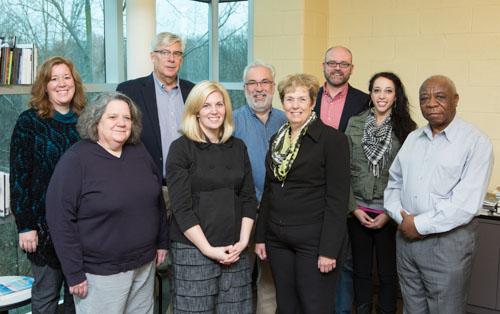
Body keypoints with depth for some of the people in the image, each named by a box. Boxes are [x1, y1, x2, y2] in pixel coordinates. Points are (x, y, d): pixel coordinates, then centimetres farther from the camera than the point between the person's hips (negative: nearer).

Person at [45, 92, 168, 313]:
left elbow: (157, 200, 14)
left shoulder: (139, 152, 4)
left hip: (145, 265, 6)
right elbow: (60, 218, -15)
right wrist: (74, 273, -16)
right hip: (100, 272, -5)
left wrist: (162, 242, 13)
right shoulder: (75, 159, -13)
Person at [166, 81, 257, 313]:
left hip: (235, 250, 4)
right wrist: (208, 249, -12)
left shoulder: (238, 147, 10)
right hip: (193, 250, -4)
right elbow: (181, 207, -9)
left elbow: (248, 198, 9)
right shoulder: (181, 148, -4)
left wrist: (243, 241, -2)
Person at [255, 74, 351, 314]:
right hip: (277, 240, 6)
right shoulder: (277, 139, 10)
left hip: (314, 240, -6)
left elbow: (337, 199, -13)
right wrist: (260, 237, 11)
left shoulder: (332, 139, -9)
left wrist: (329, 249, -17)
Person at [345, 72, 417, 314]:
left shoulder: (407, 128, -3)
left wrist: (390, 213, -8)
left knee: (388, 273, 10)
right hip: (358, 210, 2)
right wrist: (354, 207, -3)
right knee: (361, 271, 12)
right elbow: (344, 169, 3)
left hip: (390, 213, -2)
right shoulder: (354, 123, 3)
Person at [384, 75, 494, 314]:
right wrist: (401, 217, -6)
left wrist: (420, 225, -16)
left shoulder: (476, 142, -10)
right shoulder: (413, 138, 11)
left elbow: (466, 203, -18)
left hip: (448, 239, -5)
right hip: (406, 236, 6)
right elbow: (394, 182, 12)